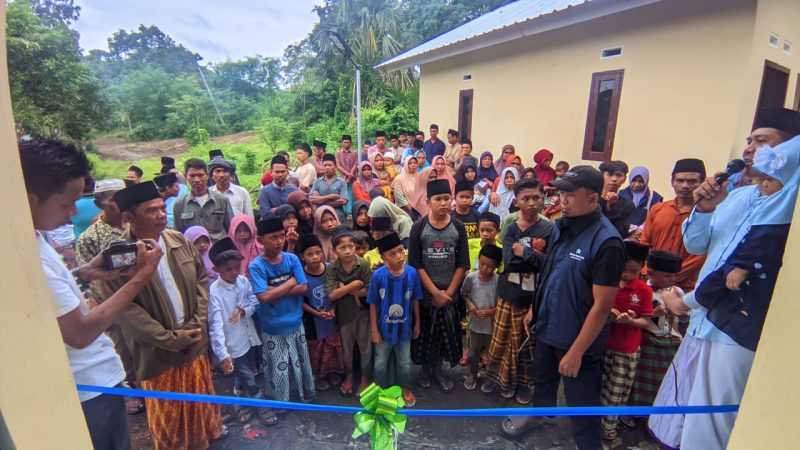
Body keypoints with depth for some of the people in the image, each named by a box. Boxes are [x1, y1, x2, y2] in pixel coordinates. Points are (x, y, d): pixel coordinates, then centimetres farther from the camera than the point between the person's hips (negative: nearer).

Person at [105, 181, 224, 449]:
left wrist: (198, 322, -8)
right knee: (166, 410, 16)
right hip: (158, 349, -4)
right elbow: (125, 309, -17)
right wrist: (170, 338, -17)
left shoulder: (179, 241, -3)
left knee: (198, 398, 23)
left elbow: (202, 279, 2)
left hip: (194, 341, 5)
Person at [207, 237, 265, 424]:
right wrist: (222, 354, -31)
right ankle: (264, 408, 30)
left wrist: (245, 311, -22)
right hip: (233, 345, -5)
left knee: (243, 378, 26)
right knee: (249, 381, 10)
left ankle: (242, 407, 48)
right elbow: (216, 325, -27)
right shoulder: (213, 292, -23)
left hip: (249, 339, 5)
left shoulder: (243, 281, -8)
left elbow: (255, 300, 0)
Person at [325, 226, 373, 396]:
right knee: (347, 348, 20)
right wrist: (354, 284, -25)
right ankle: (348, 376, 43)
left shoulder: (363, 264, -19)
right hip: (344, 313, 1)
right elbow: (331, 295, -21)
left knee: (365, 347, 13)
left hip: (363, 312, -1)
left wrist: (344, 289, -20)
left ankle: (365, 378, 36)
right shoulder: (331, 269, -15)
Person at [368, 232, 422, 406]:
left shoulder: (412, 273, -19)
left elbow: (415, 300, -5)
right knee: (381, 363, 21)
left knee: (405, 363, 22)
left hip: (404, 327, 1)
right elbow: (373, 304, -12)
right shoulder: (378, 276, -23)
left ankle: (405, 389, 49)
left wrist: (417, 323, 5)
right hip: (384, 328, -1)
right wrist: (374, 330, -7)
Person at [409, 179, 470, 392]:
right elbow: (415, 264, -10)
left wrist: (449, 292, -8)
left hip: (450, 293, 2)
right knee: (425, 332, 10)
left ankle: (438, 369, 33)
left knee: (446, 332, 12)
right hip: (425, 293, -1)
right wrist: (435, 291, -13)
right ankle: (425, 369, 33)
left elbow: (463, 264, -2)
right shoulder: (418, 227, -8)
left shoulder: (458, 228, -2)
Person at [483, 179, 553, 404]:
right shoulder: (510, 229, -2)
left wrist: (523, 253, -19)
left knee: (527, 341, 14)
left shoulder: (550, 229, -5)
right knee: (502, 338, 13)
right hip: (509, 294, 1)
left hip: (534, 297, -1)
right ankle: (497, 375, 35)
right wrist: (535, 256, -19)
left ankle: (522, 382, 34)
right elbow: (509, 260, -17)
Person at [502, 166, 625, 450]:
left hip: (578, 338, -7)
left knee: (581, 400, 12)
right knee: (543, 378, 29)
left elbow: (602, 306, -22)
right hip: (547, 327, 7)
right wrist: (535, 310, 13)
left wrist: (576, 351, -18)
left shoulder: (606, 241, -24)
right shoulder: (563, 227, -3)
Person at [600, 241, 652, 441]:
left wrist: (630, 321, -23)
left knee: (617, 392, 12)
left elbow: (646, 321, -5)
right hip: (602, 344, 1)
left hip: (627, 351, -1)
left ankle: (608, 425, 31)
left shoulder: (645, 290, -8)